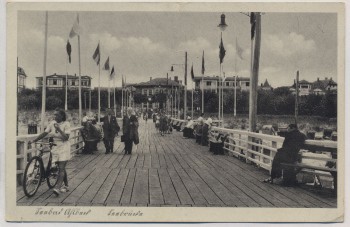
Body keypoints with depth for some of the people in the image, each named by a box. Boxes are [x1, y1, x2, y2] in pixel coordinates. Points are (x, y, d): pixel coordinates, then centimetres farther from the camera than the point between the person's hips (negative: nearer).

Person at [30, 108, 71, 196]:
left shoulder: (66, 124, -9)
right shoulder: (52, 123, 5)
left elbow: (66, 137, -17)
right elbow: (44, 133, 5)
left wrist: (59, 129, -26)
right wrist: (34, 140, -3)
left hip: (64, 147, -5)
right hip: (55, 147, 5)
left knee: (61, 168, -13)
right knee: (61, 168, 12)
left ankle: (57, 187, -20)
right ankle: (66, 186, 24)